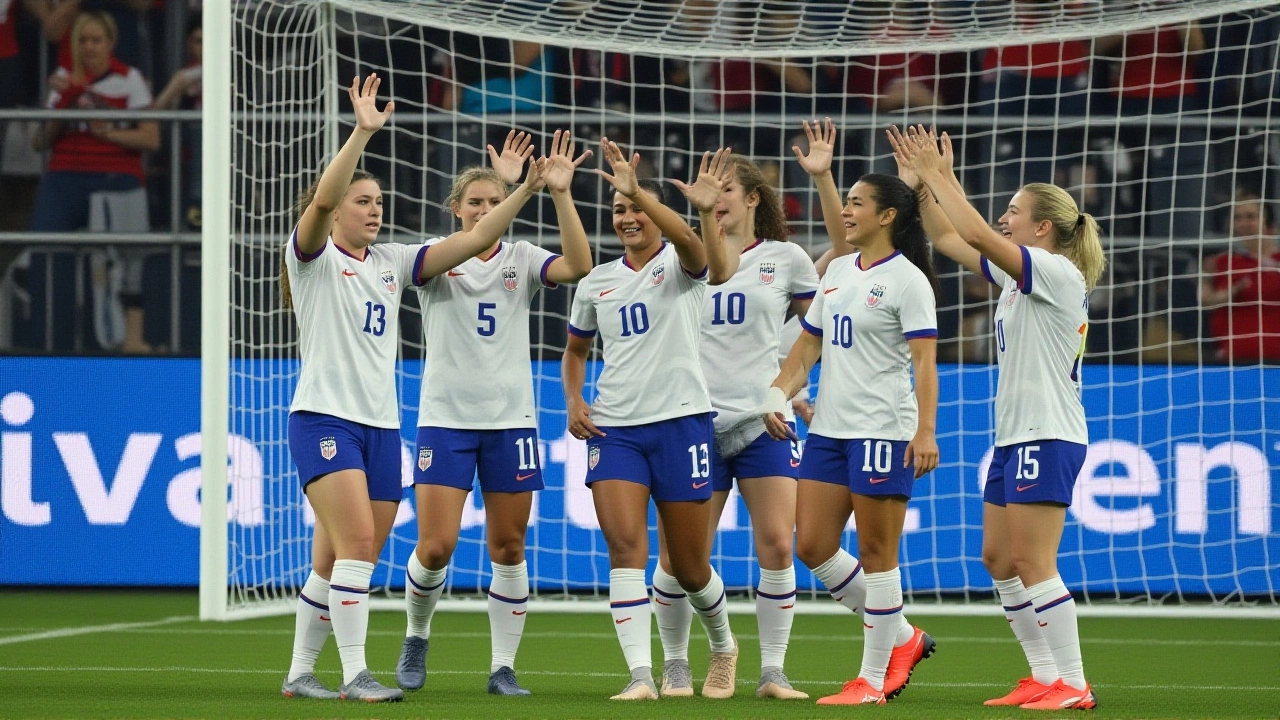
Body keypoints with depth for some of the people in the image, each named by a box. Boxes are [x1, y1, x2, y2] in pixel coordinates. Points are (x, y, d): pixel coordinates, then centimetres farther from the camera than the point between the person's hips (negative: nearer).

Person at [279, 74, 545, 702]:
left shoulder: (390, 263, 15)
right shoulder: (313, 257, -1)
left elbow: (471, 241, 11)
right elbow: (322, 200, -20)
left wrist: (525, 191, 2)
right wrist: (362, 132, -28)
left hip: (381, 425, 6)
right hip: (325, 418, -6)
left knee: (335, 562, 7)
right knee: (357, 540, -19)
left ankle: (299, 674, 16)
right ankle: (355, 675, -19)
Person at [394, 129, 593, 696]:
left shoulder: (521, 259, 5)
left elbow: (578, 266, -14)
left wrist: (560, 194, -25)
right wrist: (512, 185, -34)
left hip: (510, 417, 2)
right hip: (446, 416, -2)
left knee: (509, 548, 1)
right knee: (436, 546, -8)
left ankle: (503, 667, 9)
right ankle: (416, 638, 18)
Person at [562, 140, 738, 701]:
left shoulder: (681, 264, -2)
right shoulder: (595, 282, 11)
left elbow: (689, 241, -28)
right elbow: (575, 349, 25)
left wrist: (637, 190, -41)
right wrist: (573, 400, 5)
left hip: (680, 421, -3)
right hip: (613, 425, 3)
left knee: (689, 567, 4)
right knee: (625, 546, -16)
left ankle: (723, 644, 34)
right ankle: (640, 674, -20)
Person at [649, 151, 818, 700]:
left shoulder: (786, 259, 7)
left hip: (764, 422, 0)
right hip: (696, 422, 1)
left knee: (776, 547, -7)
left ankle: (772, 673, 2)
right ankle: (674, 667, 13)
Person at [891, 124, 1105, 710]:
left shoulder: (1059, 274, -13)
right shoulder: (1017, 276, 14)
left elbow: (977, 234, -22)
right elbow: (948, 239, 21)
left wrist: (939, 177, -14)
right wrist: (924, 182, 11)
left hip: (1048, 437, -10)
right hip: (1015, 437, 10)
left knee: (1033, 564, -11)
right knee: (999, 560, 10)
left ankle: (1073, 684, -9)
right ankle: (1045, 677, 14)